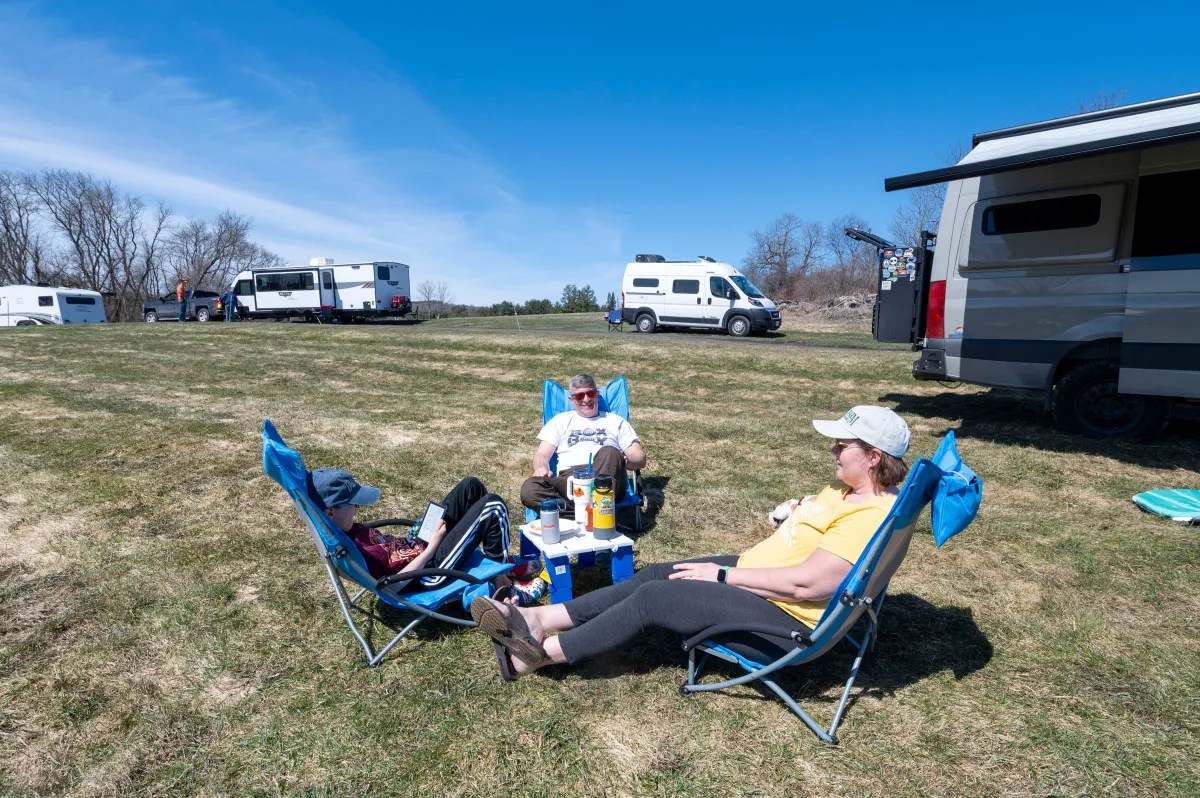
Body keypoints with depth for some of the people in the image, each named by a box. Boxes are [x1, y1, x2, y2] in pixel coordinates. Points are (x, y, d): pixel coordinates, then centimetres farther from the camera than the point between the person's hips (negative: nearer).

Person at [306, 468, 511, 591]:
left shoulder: (344, 530, -1)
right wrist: (431, 547, -20)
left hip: (421, 544, 9)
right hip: (432, 569, -9)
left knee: (471, 486, 9)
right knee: (493, 506, -14)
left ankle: (497, 553, 25)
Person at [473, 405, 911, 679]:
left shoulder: (873, 516, -22)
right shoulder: (849, 491, 9)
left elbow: (806, 584, -28)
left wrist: (721, 576, -20)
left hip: (783, 622, -9)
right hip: (752, 573, 9)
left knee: (653, 598, -15)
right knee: (654, 575, -4)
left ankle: (539, 653, -2)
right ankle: (536, 619, -2)